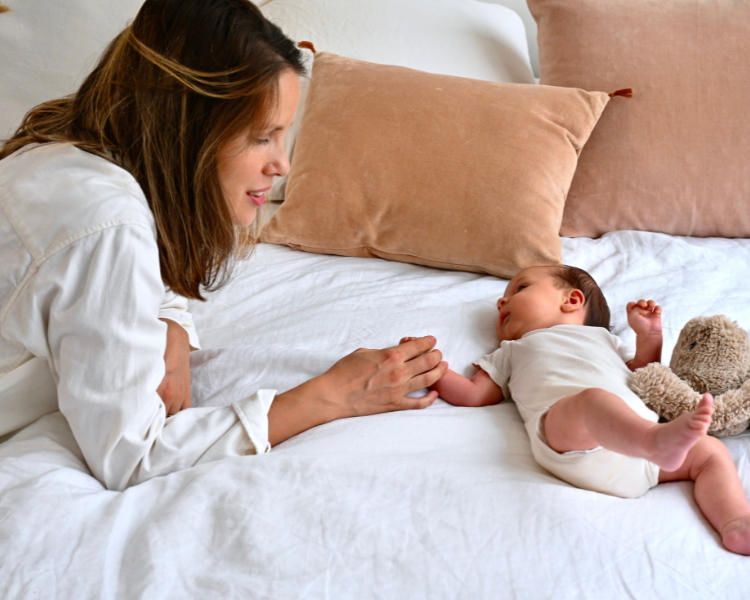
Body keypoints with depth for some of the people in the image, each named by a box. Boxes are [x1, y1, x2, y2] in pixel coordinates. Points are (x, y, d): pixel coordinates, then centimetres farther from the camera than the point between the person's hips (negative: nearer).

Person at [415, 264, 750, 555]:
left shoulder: (600, 337, 44)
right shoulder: (512, 352, 42)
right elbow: (473, 395, 30)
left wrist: (649, 335, 23)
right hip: (562, 426, -4)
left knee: (712, 451, -9)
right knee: (594, 400, -37)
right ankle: (659, 441, -65)